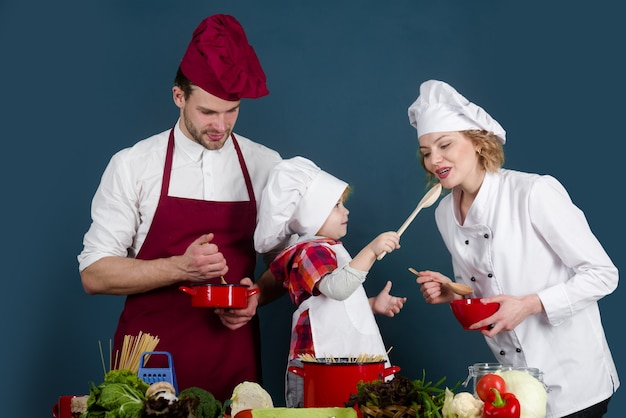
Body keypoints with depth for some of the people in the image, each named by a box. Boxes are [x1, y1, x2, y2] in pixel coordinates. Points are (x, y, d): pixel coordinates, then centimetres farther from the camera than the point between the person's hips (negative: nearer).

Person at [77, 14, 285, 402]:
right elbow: (94, 274, -5)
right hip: (147, 359, -1)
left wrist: (257, 294, -11)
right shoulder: (132, 165, -5)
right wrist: (180, 268, -18)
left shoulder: (266, 165, 1)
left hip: (234, 362, 2)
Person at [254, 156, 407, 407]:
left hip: (343, 356, 10)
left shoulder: (327, 250, 21)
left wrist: (373, 304, 18)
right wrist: (371, 251, -37)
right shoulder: (309, 252, -13)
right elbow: (337, 287, -33)